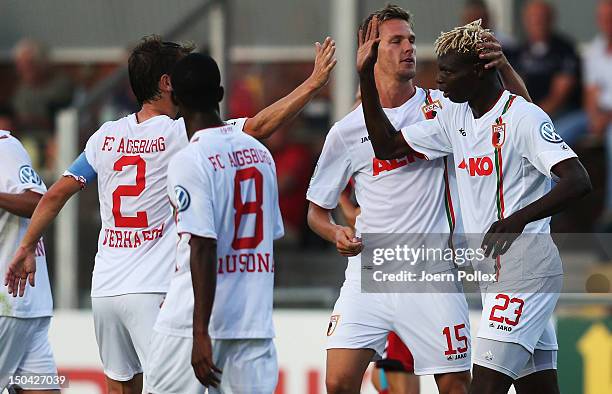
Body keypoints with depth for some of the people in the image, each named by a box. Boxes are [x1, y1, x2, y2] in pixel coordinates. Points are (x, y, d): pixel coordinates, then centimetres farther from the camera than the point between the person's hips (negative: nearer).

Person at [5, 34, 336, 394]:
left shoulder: (107, 136, 8)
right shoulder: (182, 135, -8)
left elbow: (57, 194, 10)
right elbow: (258, 127, -12)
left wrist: (27, 249, 20)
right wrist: (314, 83, -5)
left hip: (105, 290, 6)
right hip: (152, 292, -6)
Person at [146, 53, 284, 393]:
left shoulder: (190, 161, -11)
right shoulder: (261, 153, 10)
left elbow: (204, 249, -17)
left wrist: (201, 334, -18)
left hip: (194, 323, -6)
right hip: (256, 321, 6)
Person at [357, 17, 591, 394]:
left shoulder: (525, 117, -13)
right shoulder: (455, 118, 12)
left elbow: (578, 181, -23)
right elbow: (388, 146, 19)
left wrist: (518, 220, -35)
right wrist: (366, 77, 10)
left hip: (526, 267, -9)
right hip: (493, 273, 9)